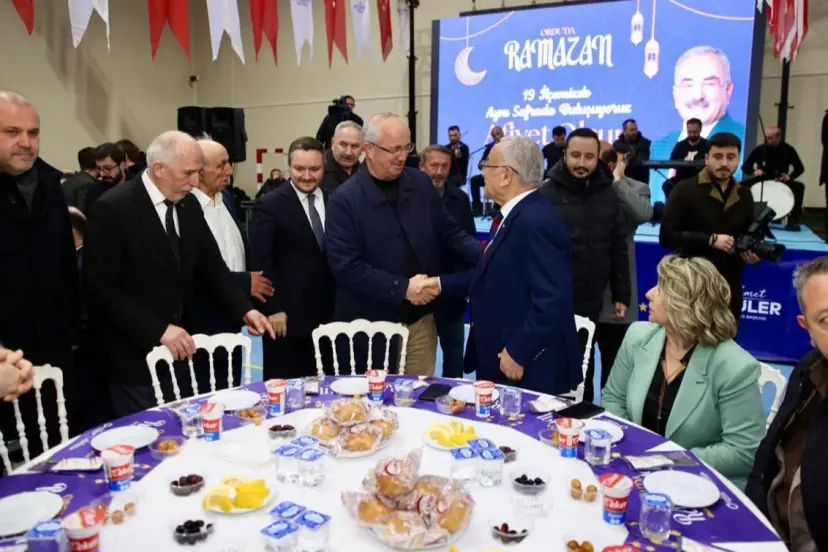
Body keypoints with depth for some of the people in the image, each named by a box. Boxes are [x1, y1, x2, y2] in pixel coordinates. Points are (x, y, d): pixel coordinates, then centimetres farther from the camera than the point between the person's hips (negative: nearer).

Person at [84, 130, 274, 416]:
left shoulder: (189, 205, 2)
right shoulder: (112, 209, -17)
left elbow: (212, 266, 9)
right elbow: (102, 288, -19)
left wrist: (244, 309, -4)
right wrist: (158, 330, -24)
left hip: (177, 348, 6)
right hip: (134, 354, -6)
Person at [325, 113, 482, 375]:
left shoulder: (420, 183, 3)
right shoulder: (345, 200, -12)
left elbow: (449, 231, 8)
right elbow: (346, 266, -17)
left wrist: (485, 252, -9)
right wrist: (402, 288, -20)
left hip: (420, 320, 4)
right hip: (371, 327, -4)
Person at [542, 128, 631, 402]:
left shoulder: (607, 194, 6)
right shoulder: (546, 193, -8)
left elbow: (618, 250, 10)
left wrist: (621, 295, 8)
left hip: (590, 300, 4)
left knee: (583, 367, 18)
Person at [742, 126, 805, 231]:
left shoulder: (788, 150, -7)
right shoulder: (760, 149, -8)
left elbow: (800, 168, 2)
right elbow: (745, 167, -2)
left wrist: (790, 176, -18)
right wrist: (754, 171, -24)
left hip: (781, 182, 0)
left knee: (799, 186, -26)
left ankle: (793, 220, -16)